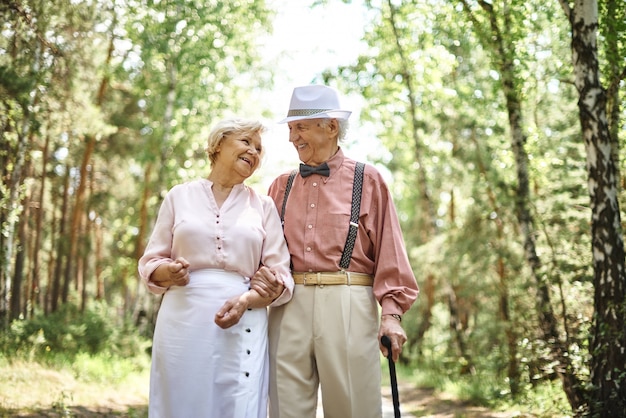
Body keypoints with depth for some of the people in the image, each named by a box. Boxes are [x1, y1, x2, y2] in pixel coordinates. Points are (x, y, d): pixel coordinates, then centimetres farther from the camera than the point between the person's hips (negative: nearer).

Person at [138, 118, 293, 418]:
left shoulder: (263, 206, 11)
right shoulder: (179, 196, 10)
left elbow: (281, 276, 5)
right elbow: (150, 262, 10)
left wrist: (246, 300, -13)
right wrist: (168, 272, -13)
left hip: (242, 325, 1)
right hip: (183, 320, 0)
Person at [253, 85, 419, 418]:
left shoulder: (367, 180, 6)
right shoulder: (281, 186, 16)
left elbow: (389, 251, 1)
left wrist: (391, 313, -7)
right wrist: (261, 281, -8)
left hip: (348, 305, -3)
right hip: (289, 306, 3)